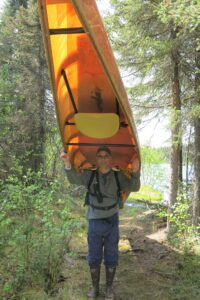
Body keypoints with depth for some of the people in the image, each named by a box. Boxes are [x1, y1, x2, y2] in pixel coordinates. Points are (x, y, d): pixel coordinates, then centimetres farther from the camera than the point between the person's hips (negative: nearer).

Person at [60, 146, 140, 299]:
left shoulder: (118, 176, -4)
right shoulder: (90, 174, -5)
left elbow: (134, 187, -13)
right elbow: (74, 179, -20)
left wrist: (136, 172, -32)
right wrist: (67, 163, -39)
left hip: (112, 222, 0)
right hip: (95, 222, 0)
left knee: (111, 257, 8)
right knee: (94, 258, 9)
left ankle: (109, 287, 24)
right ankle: (95, 287, 25)